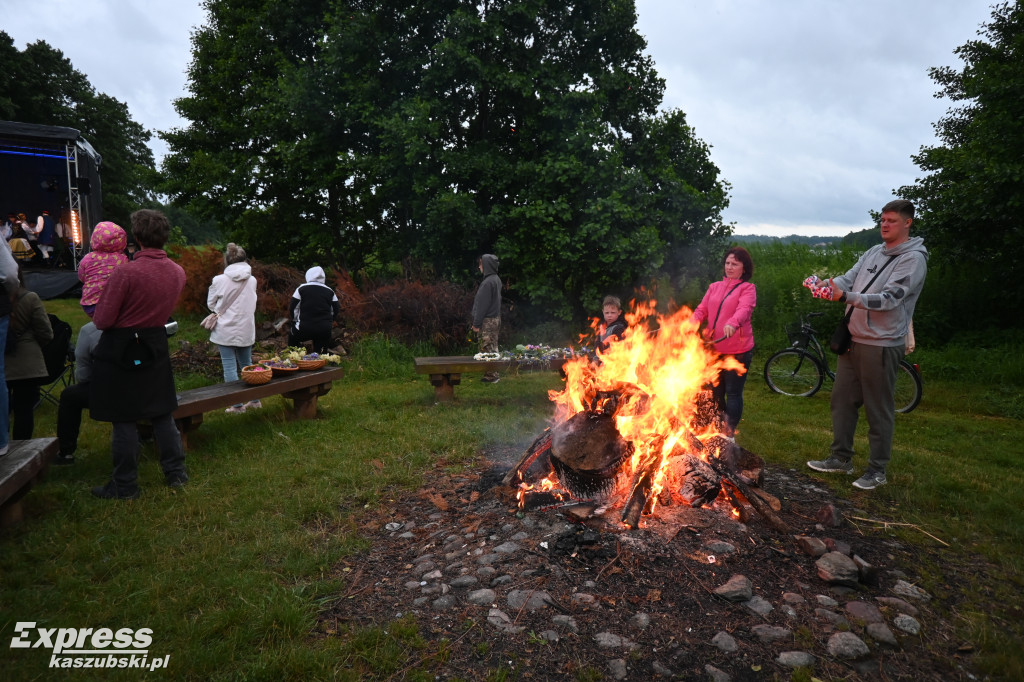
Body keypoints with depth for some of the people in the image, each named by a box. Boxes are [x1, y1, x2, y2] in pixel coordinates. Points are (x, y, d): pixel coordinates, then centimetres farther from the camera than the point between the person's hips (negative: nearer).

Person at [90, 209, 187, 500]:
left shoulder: (126, 272, -20)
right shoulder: (178, 272, -2)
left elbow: (102, 320, -14)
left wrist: (97, 314, 6)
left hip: (120, 350, -5)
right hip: (156, 347, 5)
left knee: (124, 419, 4)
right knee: (162, 413, 15)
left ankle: (125, 486, 14)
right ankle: (176, 473, 22)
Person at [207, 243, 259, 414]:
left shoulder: (220, 280, -10)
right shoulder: (252, 280, -2)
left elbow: (211, 304, 3)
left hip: (226, 330, -4)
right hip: (246, 330, 4)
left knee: (230, 366, 3)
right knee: (247, 364, 17)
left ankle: (237, 405, 5)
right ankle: (254, 399, 22)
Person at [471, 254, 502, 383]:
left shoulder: (487, 282, -20)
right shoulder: (497, 279, 10)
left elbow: (482, 305, -19)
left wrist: (476, 323, -13)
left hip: (487, 321, -10)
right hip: (496, 318, 10)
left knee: (487, 349, -2)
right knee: (493, 348, 15)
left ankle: (490, 376, 3)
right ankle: (493, 374, 23)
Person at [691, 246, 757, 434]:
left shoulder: (747, 288, -5)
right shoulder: (714, 287, 12)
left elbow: (744, 309, -24)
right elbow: (702, 310, 4)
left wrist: (733, 323, -45)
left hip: (737, 350, -6)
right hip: (714, 348, 6)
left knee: (733, 393, 1)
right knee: (715, 391, 17)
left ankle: (729, 434, 12)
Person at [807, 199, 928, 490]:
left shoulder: (913, 258, -10)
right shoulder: (873, 253, 13)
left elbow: (889, 298, -21)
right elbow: (848, 279, 3)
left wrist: (846, 297, -33)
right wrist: (825, 285, -19)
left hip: (882, 343, -7)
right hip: (854, 338, 7)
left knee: (879, 409, 2)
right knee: (842, 399, 12)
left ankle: (877, 470, 16)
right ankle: (841, 458, 25)